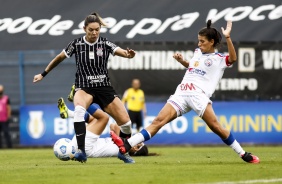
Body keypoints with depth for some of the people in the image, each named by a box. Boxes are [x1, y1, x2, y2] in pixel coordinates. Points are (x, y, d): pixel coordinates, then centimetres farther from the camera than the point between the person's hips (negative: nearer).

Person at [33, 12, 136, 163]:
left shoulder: (105, 44, -2)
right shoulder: (77, 44, -2)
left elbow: (120, 51, -18)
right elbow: (59, 58, 12)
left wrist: (128, 54, -42)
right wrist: (43, 74, 19)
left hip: (104, 88, 2)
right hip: (84, 88, -2)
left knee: (126, 122, -7)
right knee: (79, 109, -37)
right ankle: (81, 151, -39)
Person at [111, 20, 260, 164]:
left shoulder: (219, 59, 4)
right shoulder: (197, 52, 24)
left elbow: (233, 59, -17)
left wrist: (227, 37, -23)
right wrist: (181, 61, 26)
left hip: (199, 95, -5)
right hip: (181, 94, 5)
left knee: (215, 126, -17)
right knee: (158, 121, -7)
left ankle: (243, 155, -4)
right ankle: (126, 145, -19)